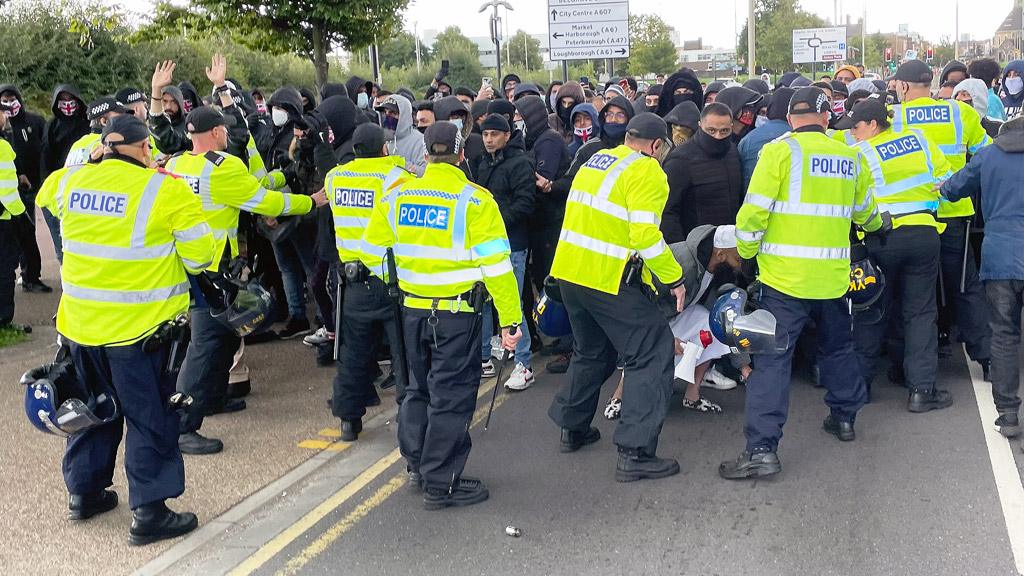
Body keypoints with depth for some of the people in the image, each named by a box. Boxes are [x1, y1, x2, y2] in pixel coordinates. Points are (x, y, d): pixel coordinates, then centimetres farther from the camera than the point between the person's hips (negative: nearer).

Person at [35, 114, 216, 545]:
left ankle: (84, 491, 36)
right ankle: (149, 513, 10)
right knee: (150, 418, 6)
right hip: (139, 327, -5)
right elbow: (198, 258, -13)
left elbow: (46, 198, 24)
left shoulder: (68, 182, -1)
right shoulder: (167, 191, -15)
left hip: (80, 324, 6)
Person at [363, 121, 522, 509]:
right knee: (451, 394, 4)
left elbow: (373, 251, 7)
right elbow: (496, 265, -15)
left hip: (413, 309, 5)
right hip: (456, 312, -5)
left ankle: (416, 464, 33)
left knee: (419, 386, 22)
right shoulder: (474, 200, -12)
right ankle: (441, 485, 10)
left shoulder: (396, 197, 1)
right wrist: (510, 319, -11)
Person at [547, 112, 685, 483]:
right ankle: (635, 453, -4)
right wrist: (674, 279, -12)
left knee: (592, 350, 26)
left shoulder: (594, 161, 14)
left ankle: (573, 428, 35)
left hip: (569, 271, 8)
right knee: (653, 352, 0)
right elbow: (646, 236, -21)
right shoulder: (647, 172, -10)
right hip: (609, 279, -8)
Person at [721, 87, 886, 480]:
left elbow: (754, 211, -13)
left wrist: (746, 251, 4)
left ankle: (762, 448, -8)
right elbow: (865, 213, 22)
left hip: (784, 275, -5)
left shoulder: (780, 151, -8)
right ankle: (844, 417, 41)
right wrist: (878, 225, 45)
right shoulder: (849, 158, 7)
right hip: (833, 277, 5)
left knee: (772, 359, -3)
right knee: (837, 347, 26)